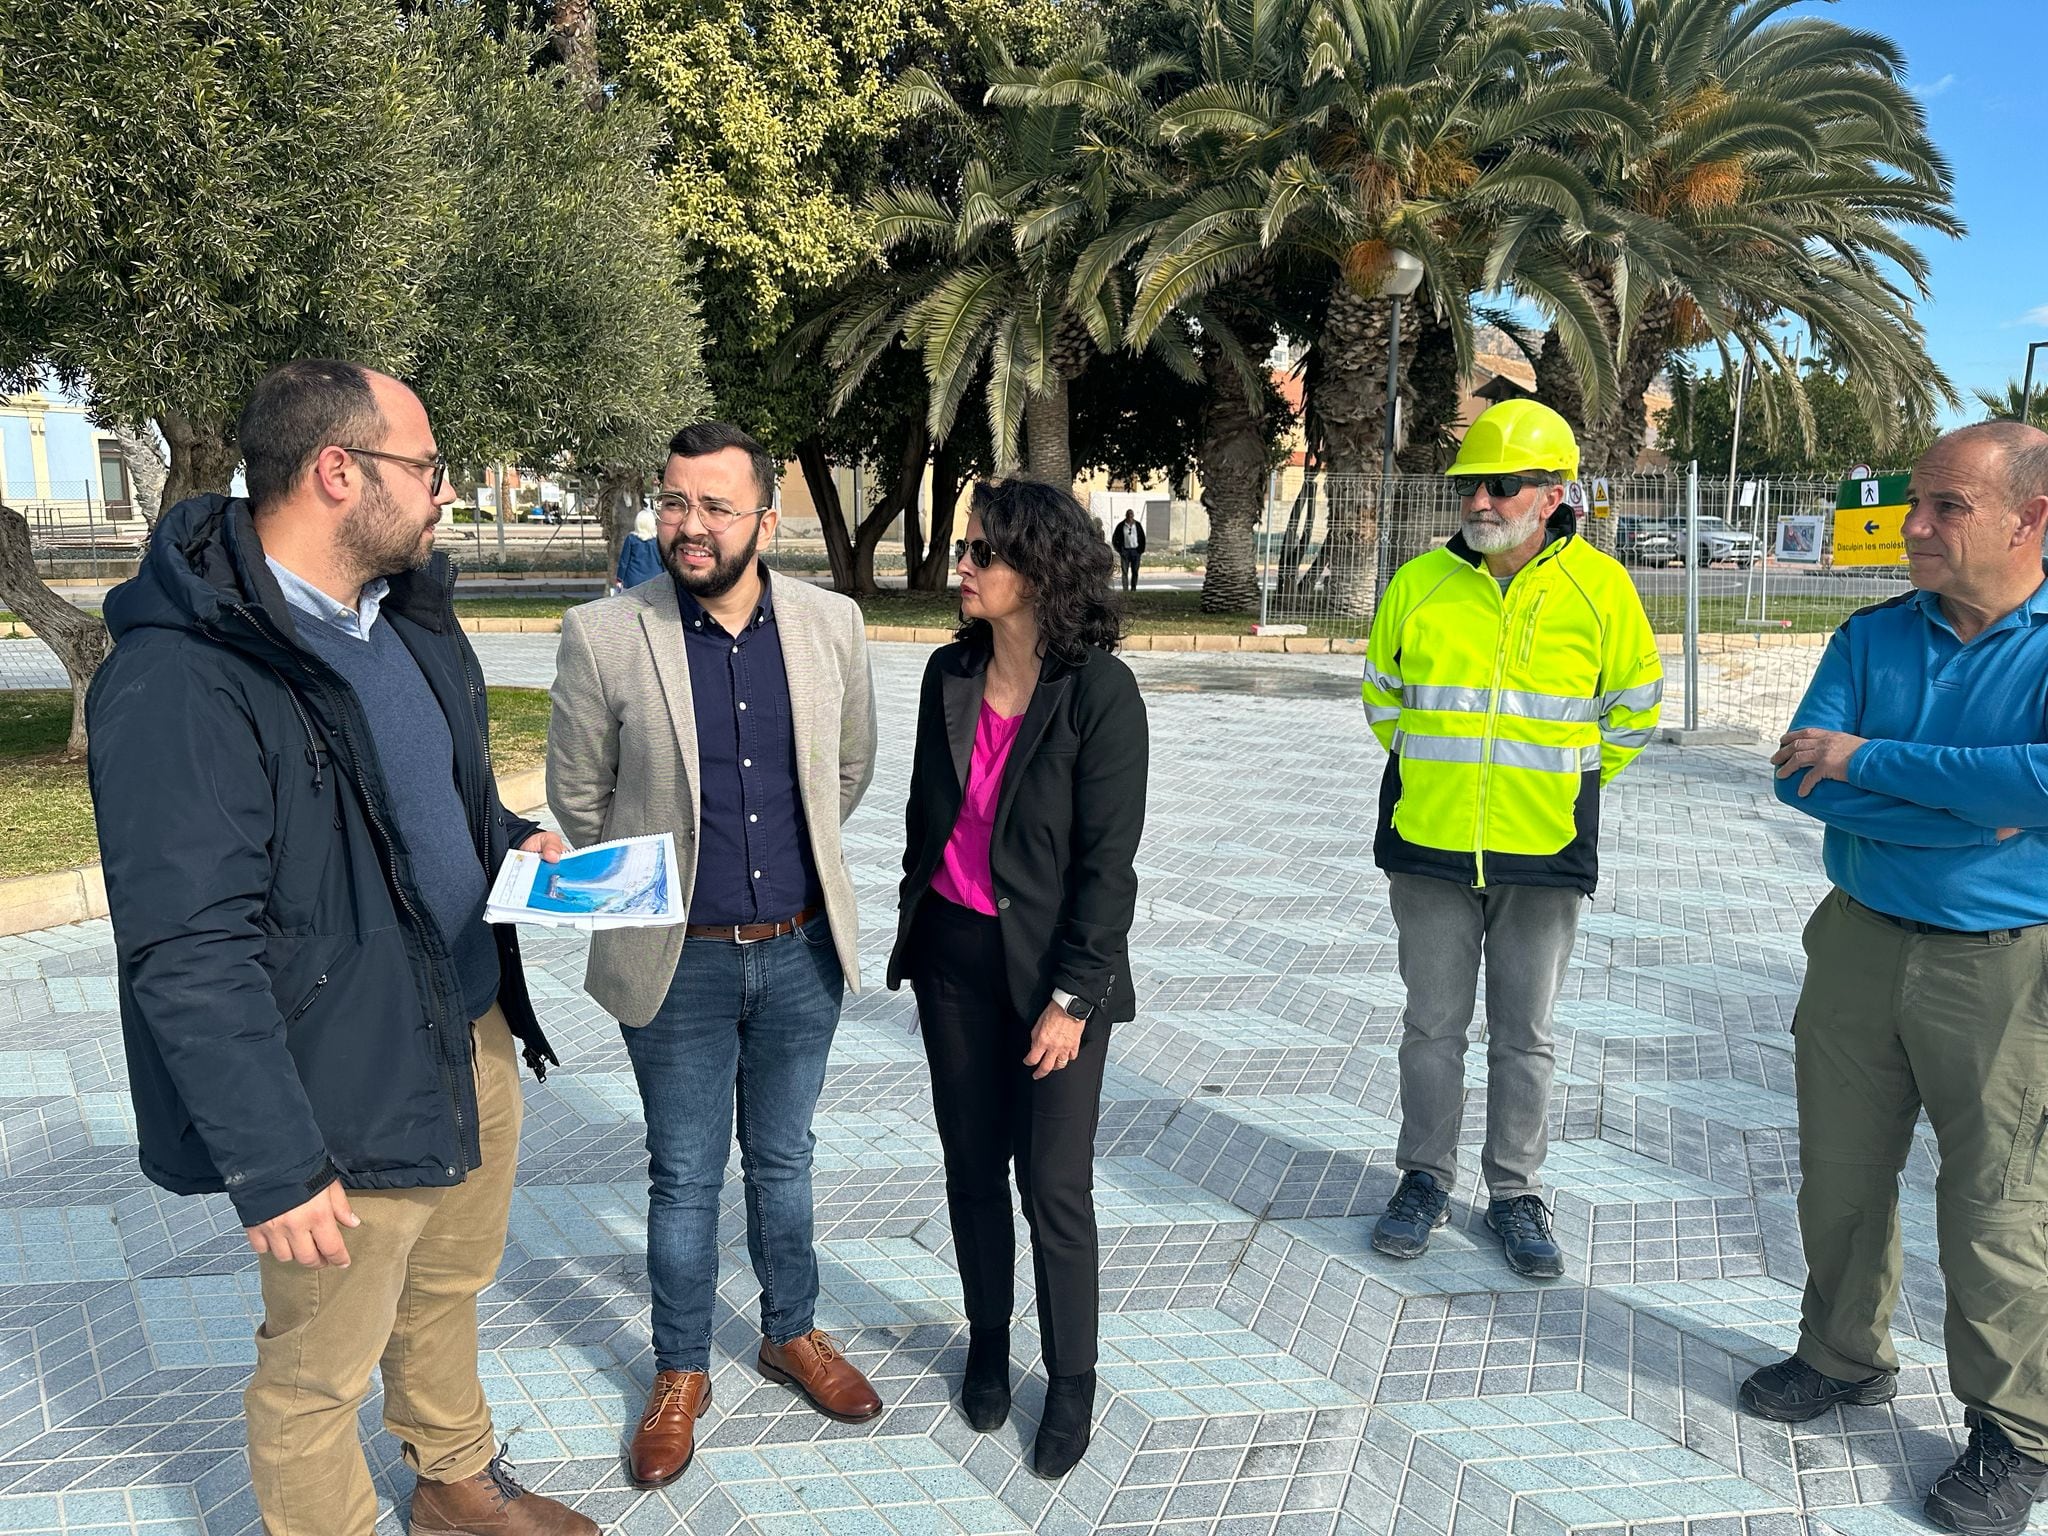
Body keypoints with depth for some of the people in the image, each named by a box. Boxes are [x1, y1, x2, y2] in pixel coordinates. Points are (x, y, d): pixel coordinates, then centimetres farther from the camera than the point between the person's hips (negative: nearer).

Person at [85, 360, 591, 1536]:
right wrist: (272, 1166, -21)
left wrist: (514, 842, 0)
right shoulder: (180, 678, -23)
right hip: (347, 1092, -8)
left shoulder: (413, 619, 4)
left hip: (474, 1037, 8)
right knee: (319, 1373, 14)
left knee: (451, 1289, 28)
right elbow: (188, 955, -24)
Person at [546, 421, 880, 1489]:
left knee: (783, 1159, 20)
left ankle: (792, 1334, 41)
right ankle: (680, 1373, 33)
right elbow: (577, 798, -1)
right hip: (678, 961, -2)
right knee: (685, 1177, 12)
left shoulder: (830, 623, -4)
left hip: (801, 951, 2)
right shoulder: (602, 637, -13)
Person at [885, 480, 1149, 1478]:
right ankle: (988, 1344, 37)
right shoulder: (949, 673, 1)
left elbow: (1108, 861, -15)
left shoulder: (1099, 691, -16)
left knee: (1054, 1186, 4)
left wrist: (1070, 999, -15)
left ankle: (1071, 1381, 25)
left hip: (1051, 966, -5)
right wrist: (915, 924, 14)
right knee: (972, 1164, 16)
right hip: (954, 954, 5)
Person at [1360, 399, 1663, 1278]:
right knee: (1432, 1026, 11)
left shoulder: (1600, 588, -4)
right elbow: (1381, 695, 14)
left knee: (1525, 1036, 11)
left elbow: (1633, 711, 8)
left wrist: (1567, 782, 7)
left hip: (1544, 856, -1)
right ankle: (1425, 1180, 27)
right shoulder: (1419, 584, -1)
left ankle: (1516, 1193, 26)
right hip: (1428, 847, 1)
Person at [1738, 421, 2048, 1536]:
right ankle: (1846, 1357, 36)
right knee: (1840, 1173, 15)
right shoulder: (1873, 637, 2)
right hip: (1862, 943, 4)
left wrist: (1868, 757, -22)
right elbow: (1801, 777, -10)